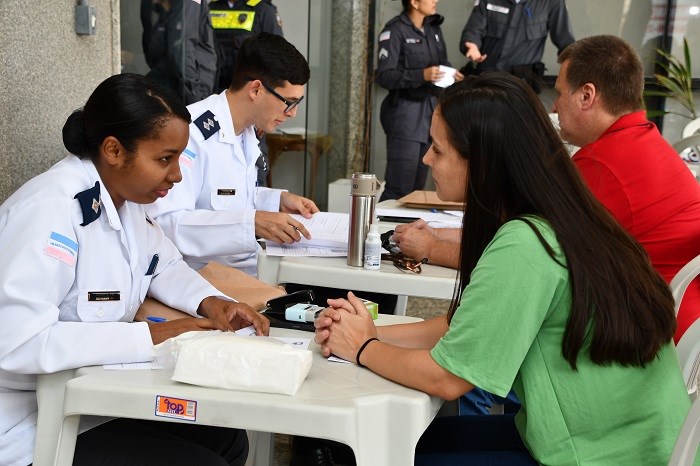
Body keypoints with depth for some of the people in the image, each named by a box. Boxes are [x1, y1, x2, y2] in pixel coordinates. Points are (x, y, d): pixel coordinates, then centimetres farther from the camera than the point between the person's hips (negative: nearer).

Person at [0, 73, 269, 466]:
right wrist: (151, 337, -29)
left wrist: (210, 301, -5)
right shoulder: (48, 210, -26)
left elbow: (165, 265, 17)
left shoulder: (126, 196, 1)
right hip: (33, 423, -9)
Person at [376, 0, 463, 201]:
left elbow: (443, 63, 22)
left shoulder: (433, 28, 12)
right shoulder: (395, 30, -10)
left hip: (429, 107, 7)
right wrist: (422, 75, -25)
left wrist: (453, 75, 0)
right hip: (405, 110, -7)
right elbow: (384, 76, -15)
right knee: (400, 186, -10)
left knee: (418, 184, 9)